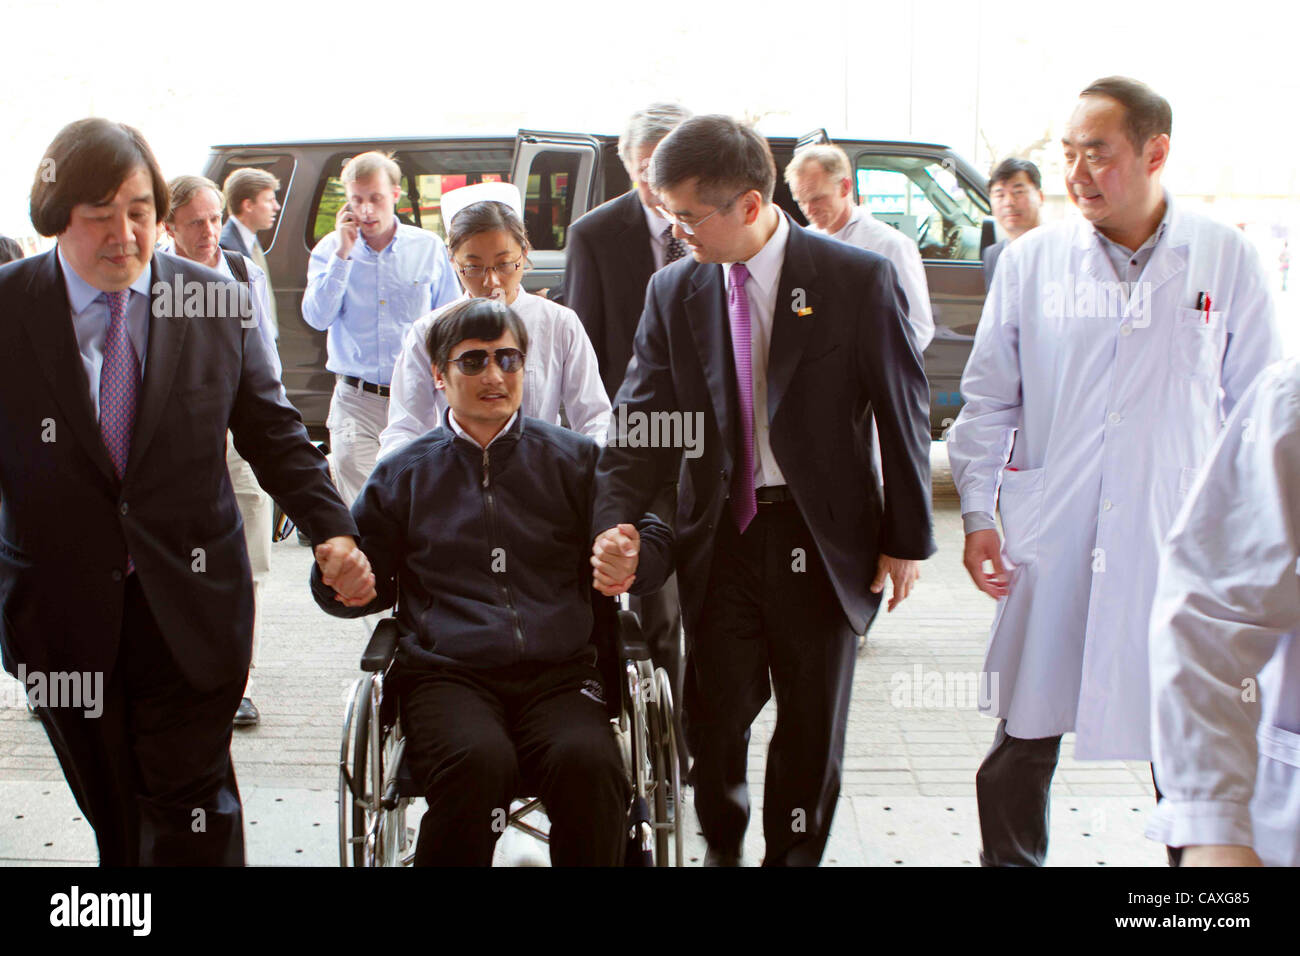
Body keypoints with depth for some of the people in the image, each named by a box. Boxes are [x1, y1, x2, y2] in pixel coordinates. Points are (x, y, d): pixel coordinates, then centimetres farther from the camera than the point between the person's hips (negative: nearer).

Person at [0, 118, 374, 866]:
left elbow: (275, 435, 5)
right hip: (61, 616, 1)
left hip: (189, 610, 0)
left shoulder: (219, 305, -1)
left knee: (190, 810, 0)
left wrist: (333, 530, -9)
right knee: (114, 815, 12)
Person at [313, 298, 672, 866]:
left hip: (558, 675, 1)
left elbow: (650, 537, 21)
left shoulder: (574, 458, 19)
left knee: (588, 763, -33)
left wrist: (634, 558, -4)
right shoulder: (404, 473, 19)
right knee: (478, 762, -34)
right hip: (447, 675, 0)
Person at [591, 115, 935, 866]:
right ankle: (723, 848, 32)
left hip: (822, 541, -2)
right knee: (717, 717, 7)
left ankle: (794, 856, 32)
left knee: (813, 727, 12)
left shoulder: (858, 280, -9)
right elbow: (644, 422, 0)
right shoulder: (674, 292, 1)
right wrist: (614, 519, -15)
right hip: (719, 540, 2)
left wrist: (908, 539, -3)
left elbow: (904, 411, -4)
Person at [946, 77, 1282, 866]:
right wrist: (978, 513, 3)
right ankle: (1011, 859, 28)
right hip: (1051, 544, 1)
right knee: (1025, 741, 10)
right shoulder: (1030, 261, 2)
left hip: (1181, 546, -1)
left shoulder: (1227, 260, 0)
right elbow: (989, 402, 8)